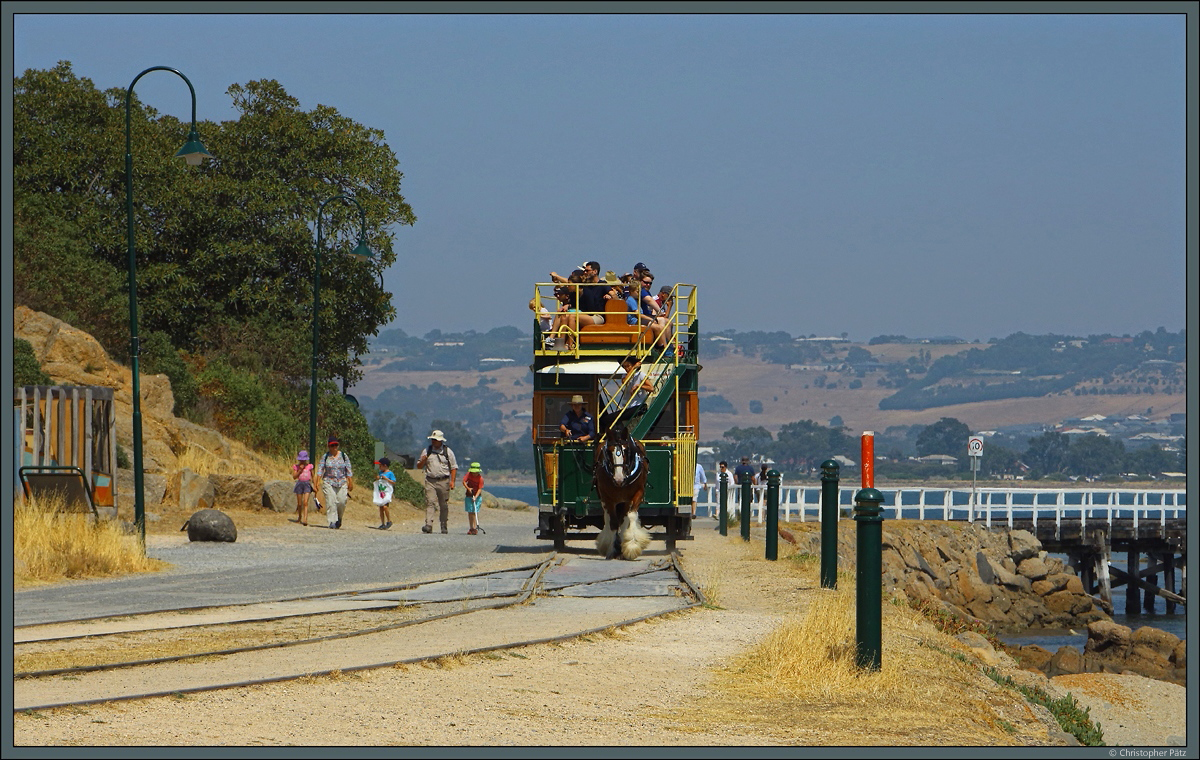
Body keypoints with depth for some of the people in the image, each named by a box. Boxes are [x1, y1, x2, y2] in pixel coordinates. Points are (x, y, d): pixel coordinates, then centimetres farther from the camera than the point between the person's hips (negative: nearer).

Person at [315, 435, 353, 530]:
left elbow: (349, 470, 8)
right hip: (328, 482, -1)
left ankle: (339, 517, 19)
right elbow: (320, 469, 2)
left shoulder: (343, 456, 6)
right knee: (330, 502, -10)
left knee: (341, 501, -7)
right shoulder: (325, 456, 3)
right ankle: (332, 521, -7)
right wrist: (317, 482, -7)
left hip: (342, 482, 1)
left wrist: (350, 483, 5)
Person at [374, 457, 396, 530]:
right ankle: (382, 523, 12)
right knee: (381, 508, 6)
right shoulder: (380, 472, 14)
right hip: (380, 493, 7)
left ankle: (389, 521, -4)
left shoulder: (390, 473, -5)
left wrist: (386, 479, -17)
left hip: (387, 493, -7)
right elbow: (376, 482, 22)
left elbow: (393, 482, -9)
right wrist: (376, 478, 1)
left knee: (385, 506, -19)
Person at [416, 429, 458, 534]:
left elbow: (454, 467, 8)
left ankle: (444, 527, 13)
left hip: (443, 481, -1)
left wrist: (452, 481, -2)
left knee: (444, 505, 4)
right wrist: (423, 461, -9)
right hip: (430, 481, 1)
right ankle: (428, 525, -22)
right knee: (430, 502, -14)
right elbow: (419, 466, 14)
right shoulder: (427, 451, 11)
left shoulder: (447, 451, 7)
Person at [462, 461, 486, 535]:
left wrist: (475, 496, -30)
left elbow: (480, 489, -18)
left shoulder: (480, 478, -15)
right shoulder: (469, 474, -5)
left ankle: (475, 528, -13)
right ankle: (471, 528, 10)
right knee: (470, 512, 4)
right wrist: (468, 488, -25)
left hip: (477, 496, -3)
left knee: (475, 512, -12)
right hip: (469, 495, 3)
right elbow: (464, 481, -9)